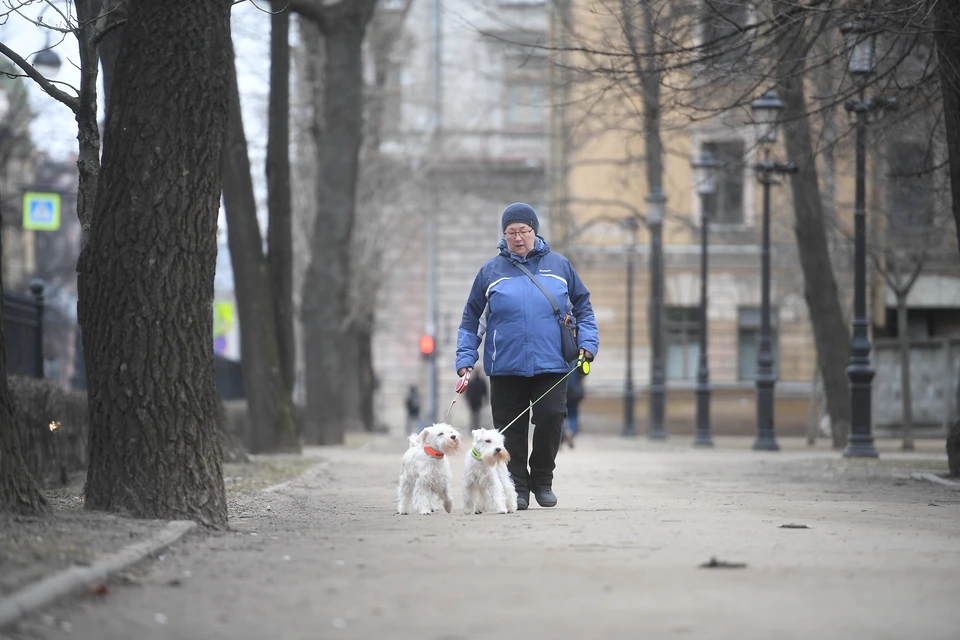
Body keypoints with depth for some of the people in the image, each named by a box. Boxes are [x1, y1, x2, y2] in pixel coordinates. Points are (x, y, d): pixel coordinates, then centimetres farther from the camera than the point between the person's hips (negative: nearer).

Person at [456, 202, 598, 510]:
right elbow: (471, 319, 11)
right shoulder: (491, 271, 7)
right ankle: (517, 488, 10)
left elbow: (583, 308, 16)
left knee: (551, 420, -9)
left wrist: (587, 343, 1)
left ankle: (542, 481, 11)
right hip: (506, 368, 0)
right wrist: (465, 358, 2)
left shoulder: (559, 266, 10)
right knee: (511, 429, 0)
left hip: (551, 366, 0)